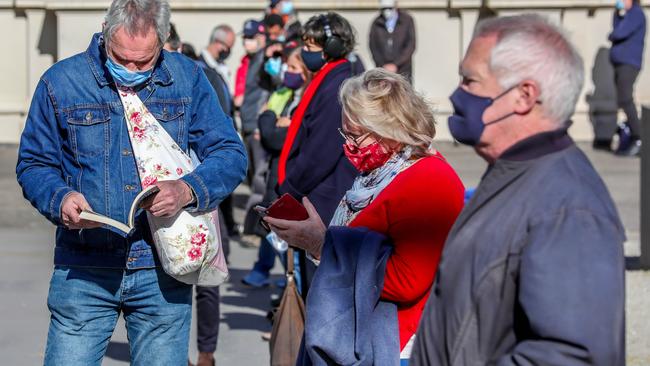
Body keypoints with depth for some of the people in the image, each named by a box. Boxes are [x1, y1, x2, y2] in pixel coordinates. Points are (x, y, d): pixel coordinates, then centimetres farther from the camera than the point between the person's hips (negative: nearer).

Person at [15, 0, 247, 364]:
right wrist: (60, 199, -16)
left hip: (163, 270, 1)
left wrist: (188, 190, -18)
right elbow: (33, 163, 6)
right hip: (84, 271, -1)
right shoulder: (61, 82, 1)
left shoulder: (188, 79, 3)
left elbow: (231, 155, 2)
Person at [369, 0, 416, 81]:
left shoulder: (407, 20, 0)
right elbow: (373, 47, 5)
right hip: (383, 71, 1)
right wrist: (383, 65, -8)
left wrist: (396, 64, -11)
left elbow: (411, 46, -4)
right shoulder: (376, 24, 5)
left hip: (403, 71, -1)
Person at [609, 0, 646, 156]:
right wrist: (618, 13, 2)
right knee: (625, 101, 9)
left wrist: (611, 35, 3)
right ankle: (631, 140, 12)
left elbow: (619, 33, -18)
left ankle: (638, 141, -24)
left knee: (625, 100, -20)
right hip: (621, 63, 10)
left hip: (629, 63, -10)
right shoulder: (626, 14, 23)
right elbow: (616, 31, 12)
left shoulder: (636, 13, -8)